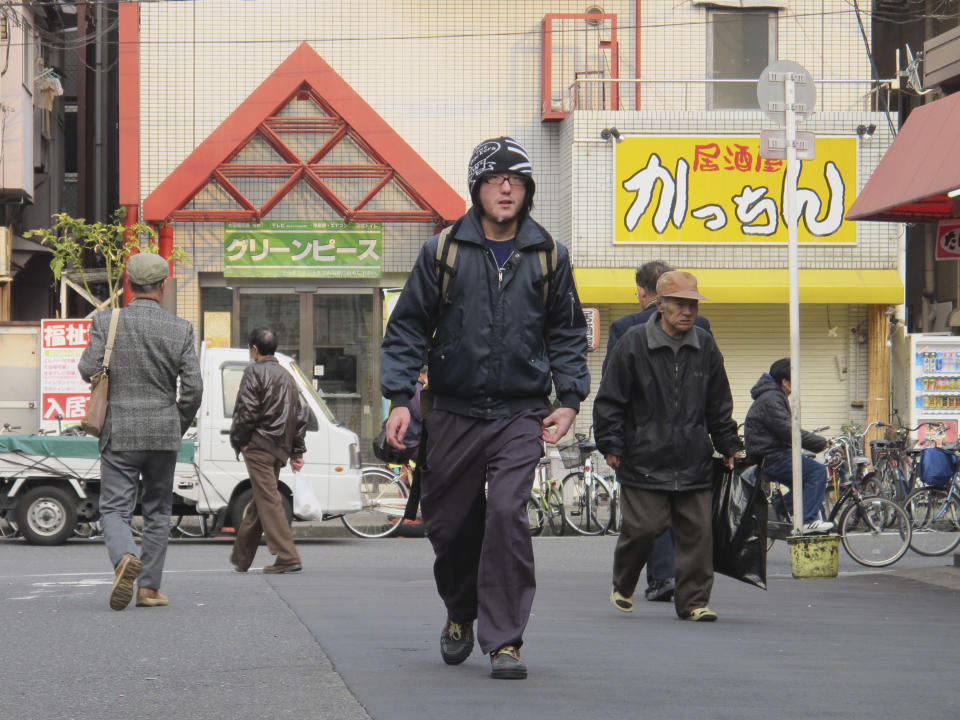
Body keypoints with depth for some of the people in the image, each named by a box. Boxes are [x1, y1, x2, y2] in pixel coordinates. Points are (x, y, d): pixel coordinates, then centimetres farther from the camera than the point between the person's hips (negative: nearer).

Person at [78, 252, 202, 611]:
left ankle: (125, 558, -27)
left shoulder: (106, 322, -4)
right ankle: (149, 587, 12)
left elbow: (89, 370, -9)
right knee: (157, 511, 12)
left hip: (119, 432, -1)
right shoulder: (180, 329, -2)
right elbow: (193, 387, -4)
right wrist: (179, 427, 11)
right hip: (164, 433, 1)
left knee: (115, 507, 2)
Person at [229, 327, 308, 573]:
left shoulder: (255, 372, -6)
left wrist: (240, 440, -4)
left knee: (269, 500, -10)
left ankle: (288, 557, -18)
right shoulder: (287, 376, 19)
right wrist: (297, 452, 19)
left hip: (258, 445, -8)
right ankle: (241, 557, 23)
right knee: (260, 502, 14)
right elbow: (299, 417, 18)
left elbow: (247, 411, -16)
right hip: (279, 448, 8)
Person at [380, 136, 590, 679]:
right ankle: (461, 612, 37)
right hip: (455, 414, 1)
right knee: (449, 523, 9)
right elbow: (408, 327, 5)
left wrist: (570, 399, 2)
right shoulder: (443, 251, 3)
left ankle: (504, 640, -11)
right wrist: (400, 398, -4)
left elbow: (568, 333, 14)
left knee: (507, 516, -16)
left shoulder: (548, 255, 6)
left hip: (522, 415, -1)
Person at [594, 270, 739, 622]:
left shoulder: (705, 346, 9)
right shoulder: (634, 343, -3)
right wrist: (612, 445, -3)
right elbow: (609, 401, 0)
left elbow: (719, 405, 19)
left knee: (697, 531, -2)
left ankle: (693, 601, 6)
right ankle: (622, 586, 21)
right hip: (645, 461, -3)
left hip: (694, 462, 3)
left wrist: (729, 447, 18)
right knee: (643, 527, -4)